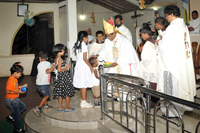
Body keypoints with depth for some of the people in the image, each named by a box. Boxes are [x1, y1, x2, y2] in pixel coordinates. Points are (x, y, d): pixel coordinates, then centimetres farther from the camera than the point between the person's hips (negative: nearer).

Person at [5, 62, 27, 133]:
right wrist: (18, 92, -31)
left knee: (23, 106, 26)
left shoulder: (15, 79, 3)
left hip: (15, 99, 9)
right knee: (17, 115, 4)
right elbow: (7, 91, -29)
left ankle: (10, 117, 29)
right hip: (11, 100, -9)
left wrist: (22, 86, 7)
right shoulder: (10, 80, -26)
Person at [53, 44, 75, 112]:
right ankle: (67, 107, 7)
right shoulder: (60, 59, -17)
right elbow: (59, 69, -22)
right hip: (64, 77, -9)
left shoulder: (56, 59, 10)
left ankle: (60, 107, 20)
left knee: (60, 92, 14)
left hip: (59, 77, 9)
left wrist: (65, 66, 12)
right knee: (68, 92, 1)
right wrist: (66, 68, -10)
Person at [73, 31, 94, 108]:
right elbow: (84, 58, -17)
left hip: (78, 66, 9)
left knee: (82, 85, 13)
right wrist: (90, 66, -11)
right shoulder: (84, 46, -14)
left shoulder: (77, 45, 11)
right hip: (84, 67, -8)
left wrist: (90, 56, 23)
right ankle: (84, 103, 3)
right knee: (84, 85, -3)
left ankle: (83, 102, 20)